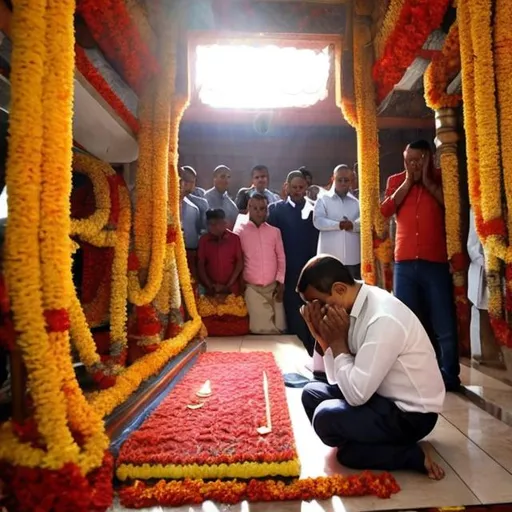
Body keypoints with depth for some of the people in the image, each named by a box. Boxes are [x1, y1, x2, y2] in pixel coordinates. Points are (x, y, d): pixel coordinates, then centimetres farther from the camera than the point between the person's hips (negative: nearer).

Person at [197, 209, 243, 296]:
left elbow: (240, 263, -1)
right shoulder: (203, 240, 0)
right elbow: (200, 265, 2)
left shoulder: (234, 238, -2)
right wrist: (210, 285, -7)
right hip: (211, 291, 1)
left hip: (232, 290, -1)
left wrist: (228, 285, -6)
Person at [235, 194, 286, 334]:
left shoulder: (275, 231, 8)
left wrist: (280, 282, 1)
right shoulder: (240, 231, 1)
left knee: (279, 327, 2)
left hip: (273, 286, 3)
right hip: (252, 288, -2)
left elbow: (281, 258, 9)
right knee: (260, 328, -5)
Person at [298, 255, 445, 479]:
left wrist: (338, 342, -21)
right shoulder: (353, 307, -3)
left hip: (411, 414, -9)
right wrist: (324, 337, -12)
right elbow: (339, 381, 2)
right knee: (312, 393, 7)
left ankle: (413, 455, -7)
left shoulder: (384, 319, -30)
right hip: (382, 396, 9)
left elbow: (356, 394, -28)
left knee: (326, 417, -25)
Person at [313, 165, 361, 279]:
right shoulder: (323, 200, 4)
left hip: (352, 256, 3)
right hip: (330, 256, -3)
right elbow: (318, 222, -9)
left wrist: (353, 225, -16)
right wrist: (339, 225, -16)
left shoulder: (356, 202, 12)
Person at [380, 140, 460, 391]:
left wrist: (429, 182, -6)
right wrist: (407, 182, -3)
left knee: (444, 324, 2)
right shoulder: (395, 181, 12)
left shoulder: (441, 179, 8)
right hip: (404, 262, 2)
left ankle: (449, 376, 18)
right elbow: (385, 210, -4)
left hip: (436, 262, -2)